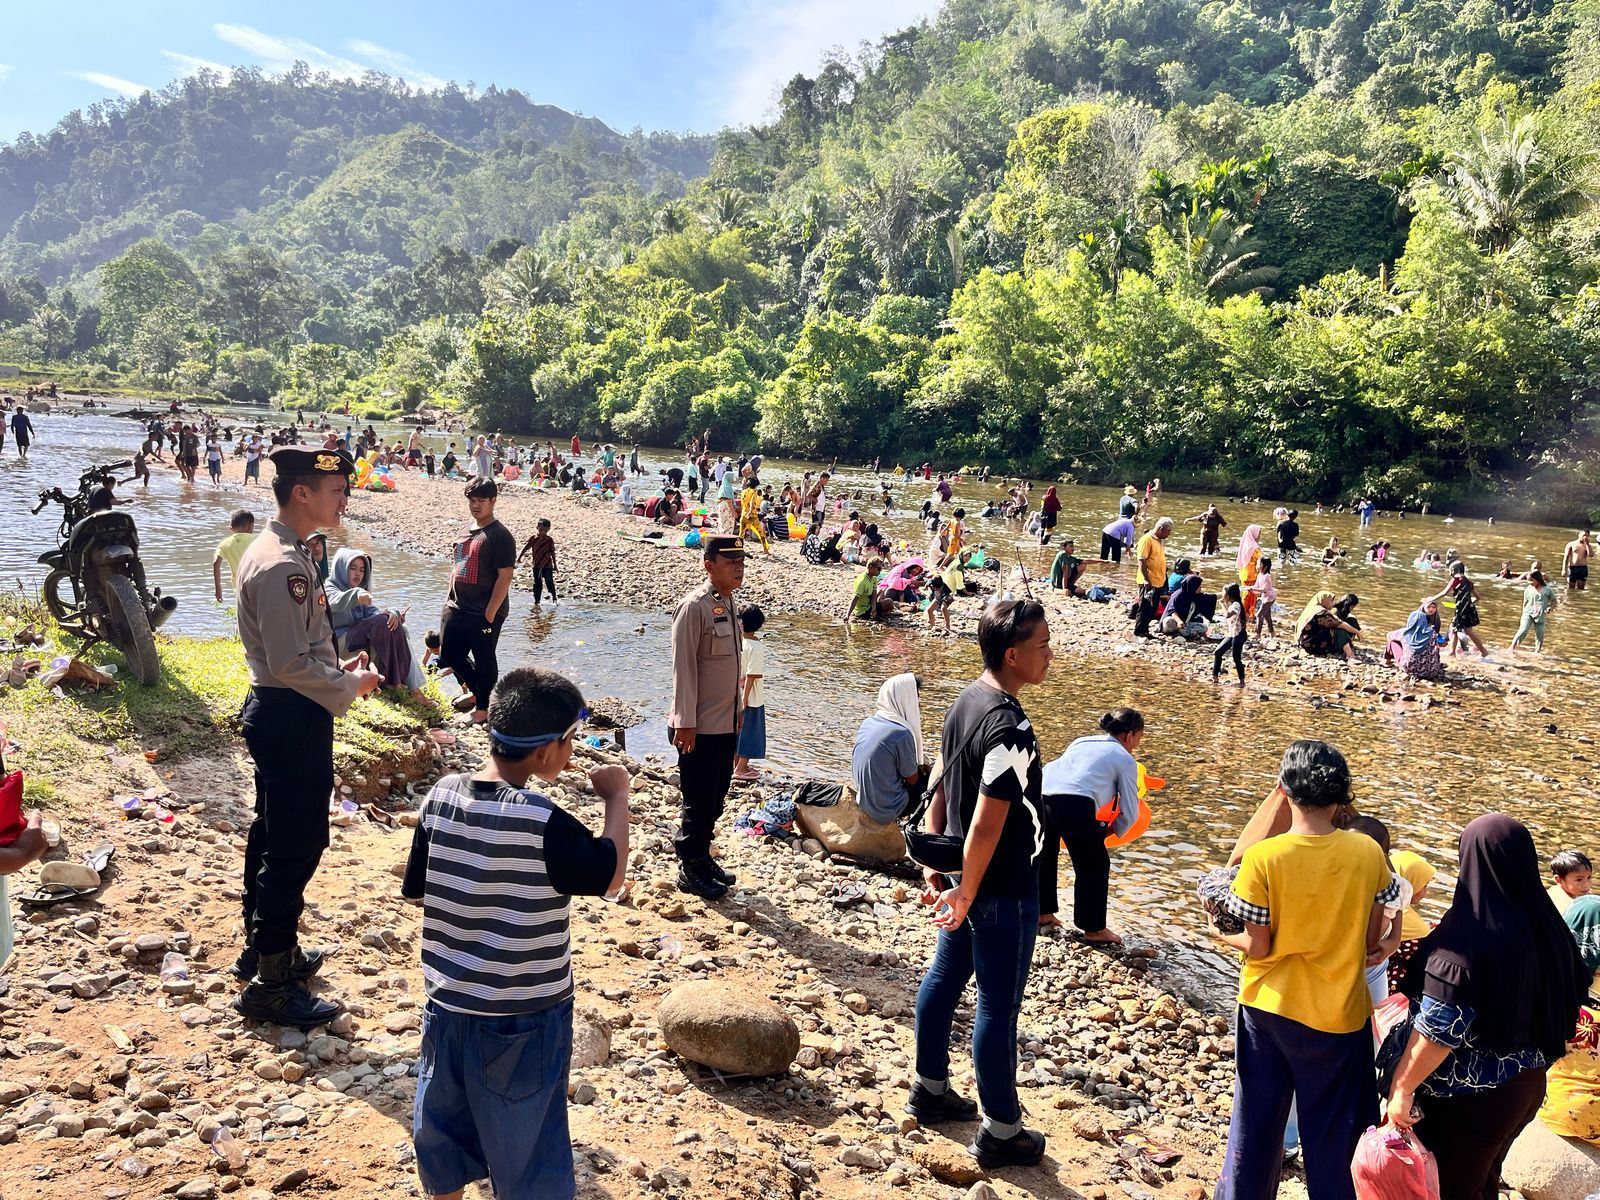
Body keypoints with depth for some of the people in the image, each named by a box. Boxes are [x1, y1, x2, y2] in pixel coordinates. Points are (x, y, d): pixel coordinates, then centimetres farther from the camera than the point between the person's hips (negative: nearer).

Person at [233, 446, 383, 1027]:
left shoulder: (273, 550, 12)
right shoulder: (284, 565, -22)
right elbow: (292, 664, -24)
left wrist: (338, 668, 12)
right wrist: (351, 685, -11)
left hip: (275, 712, 11)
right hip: (292, 717, -11)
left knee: (273, 833, 21)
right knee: (297, 845, -3)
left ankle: (262, 947, 36)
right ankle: (269, 983, 6)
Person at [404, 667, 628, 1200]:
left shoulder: (441, 796, -7)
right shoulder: (543, 822, -26)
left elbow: (415, 892, 4)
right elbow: (610, 875, -15)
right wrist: (617, 797, -6)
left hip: (448, 1006, 6)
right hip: (523, 1020, -5)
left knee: (441, 1131, 24)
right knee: (529, 1155, 12)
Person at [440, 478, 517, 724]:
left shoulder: (500, 536, -13)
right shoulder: (467, 531, 11)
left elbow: (505, 576, -18)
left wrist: (490, 613, -19)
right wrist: (449, 600, 15)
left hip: (485, 612, -8)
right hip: (458, 609, 8)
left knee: (484, 660, 4)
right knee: (449, 653, 13)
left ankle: (482, 708, 18)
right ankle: (475, 690, 34)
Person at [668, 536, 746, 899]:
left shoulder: (727, 602, 10)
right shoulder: (694, 606, -16)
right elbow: (683, 667, -18)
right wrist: (685, 722, -19)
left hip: (726, 723, 8)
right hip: (700, 726, -8)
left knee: (715, 799, 16)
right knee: (699, 801, 1)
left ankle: (702, 858, 30)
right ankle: (690, 870, 14)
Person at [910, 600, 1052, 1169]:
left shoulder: (966, 700, 2)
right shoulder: (1010, 729, -27)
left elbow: (941, 789, 8)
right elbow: (988, 825, -26)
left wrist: (933, 866, 13)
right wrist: (966, 895, -16)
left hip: (963, 874, 9)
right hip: (1002, 889, -9)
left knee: (944, 978, 20)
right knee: (998, 1006, 4)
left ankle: (930, 1090, 37)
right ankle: (1000, 1132, 18)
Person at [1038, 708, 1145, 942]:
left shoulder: (1082, 741, 33)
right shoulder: (1125, 760, 16)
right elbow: (1129, 812, 15)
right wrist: (1113, 830, 36)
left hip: (1040, 793, 6)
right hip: (1074, 804, -6)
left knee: (1044, 857, 28)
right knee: (1095, 865, 15)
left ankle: (1042, 914, 41)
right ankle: (1093, 929, 24)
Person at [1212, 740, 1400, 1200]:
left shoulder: (1261, 859, -19)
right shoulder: (1367, 852, -12)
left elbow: (1258, 947, -13)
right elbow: (1371, 938, -2)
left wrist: (1221, 934, 6)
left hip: (1269, 1007, -1)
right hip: (1340, 1014, 1)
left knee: (1255, 1126, 18)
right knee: (1331, 1134, 17)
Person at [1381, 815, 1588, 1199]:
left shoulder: (1466, 936, -25)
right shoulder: (1547, 926, -4)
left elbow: (1438, 1030, -25)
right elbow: (1563, 1000, 10)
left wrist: (1402, 1088, -16)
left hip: (1469, 1094, -7)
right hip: (1525, 1082, 7)